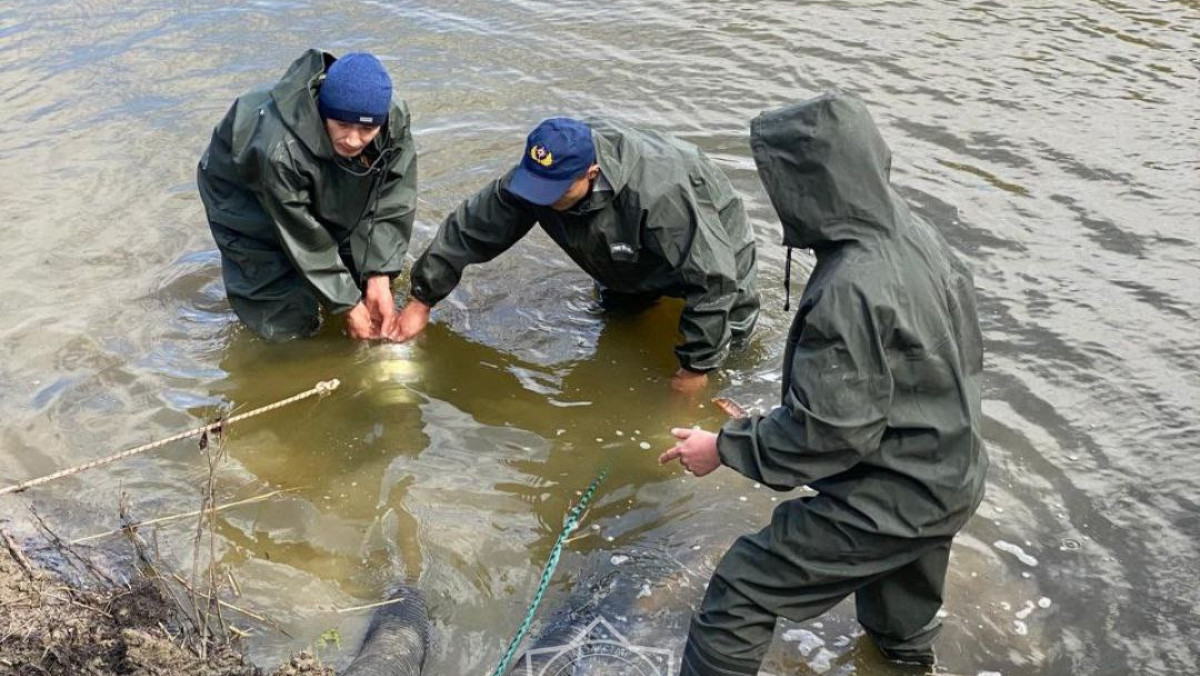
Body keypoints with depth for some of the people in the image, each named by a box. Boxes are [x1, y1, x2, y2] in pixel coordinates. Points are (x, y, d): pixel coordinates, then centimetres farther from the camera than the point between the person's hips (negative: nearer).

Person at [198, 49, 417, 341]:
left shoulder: (395, 119, -29)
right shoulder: (280, 150, -43)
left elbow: (391, 205, -21)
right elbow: (305, 243, -32)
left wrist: (379, 279, -28)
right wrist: (348, 305, -25)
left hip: (324, 196, 5)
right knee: (288, 324, -6)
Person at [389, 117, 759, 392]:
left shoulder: (657, 193, -49)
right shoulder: (536, 175, -31)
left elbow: (712, 278, -43)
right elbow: (470, 227, -19)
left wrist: (696, 367, -37)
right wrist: (422, 299, -16)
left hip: (709, 240, -5)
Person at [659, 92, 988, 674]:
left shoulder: (849, 293, -32)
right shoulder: (914, 232, -4)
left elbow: (827, 433, -27)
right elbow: (964, 347, 10)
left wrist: (725, 447, -15)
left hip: (888, 503, -9)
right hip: (952, 479, 9)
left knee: (742, 590, 0)